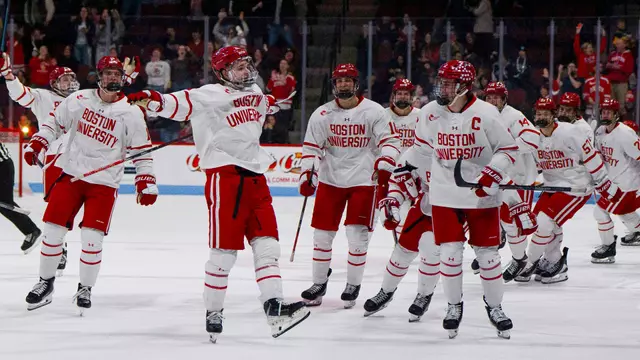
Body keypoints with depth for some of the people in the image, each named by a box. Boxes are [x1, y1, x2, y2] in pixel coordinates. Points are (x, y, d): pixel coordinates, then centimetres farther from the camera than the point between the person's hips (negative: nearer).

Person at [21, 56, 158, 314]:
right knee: (53, 231, 1)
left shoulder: (131, 113, -4)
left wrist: (146, 183, -6)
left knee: (92, 238, -9)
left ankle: (85, 289, 11)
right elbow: (55, 123, 10)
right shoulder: (79, 100, 0)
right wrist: (37, 143, -2)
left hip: (104, 183, -2)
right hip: (71, 174, 2)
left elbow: (142, 150, 0)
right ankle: (45, 283, 19)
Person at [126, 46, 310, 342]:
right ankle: (213, 314, 5)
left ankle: (274, 308, -1)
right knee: (224, 249, -6)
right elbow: (181, 103, -22)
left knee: (266, 244, 1)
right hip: (224, 176, -7)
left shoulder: (255, 93, 18)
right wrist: (154, 100, -38)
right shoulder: (211, 95, -7)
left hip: (254, 176, 7)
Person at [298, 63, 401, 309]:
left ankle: (353, 286, 10)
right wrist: (307, 174, -8)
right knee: (322, 233, 4)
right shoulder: (322, 115, 2)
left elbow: (390, 141, -7)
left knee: (357, 234, -6)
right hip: (330, 180, 3)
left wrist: (384, 167, -21)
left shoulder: (374, 112, -5)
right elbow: (311, 147, 5)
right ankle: (319, 283, 18)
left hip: (363, 180, -3)